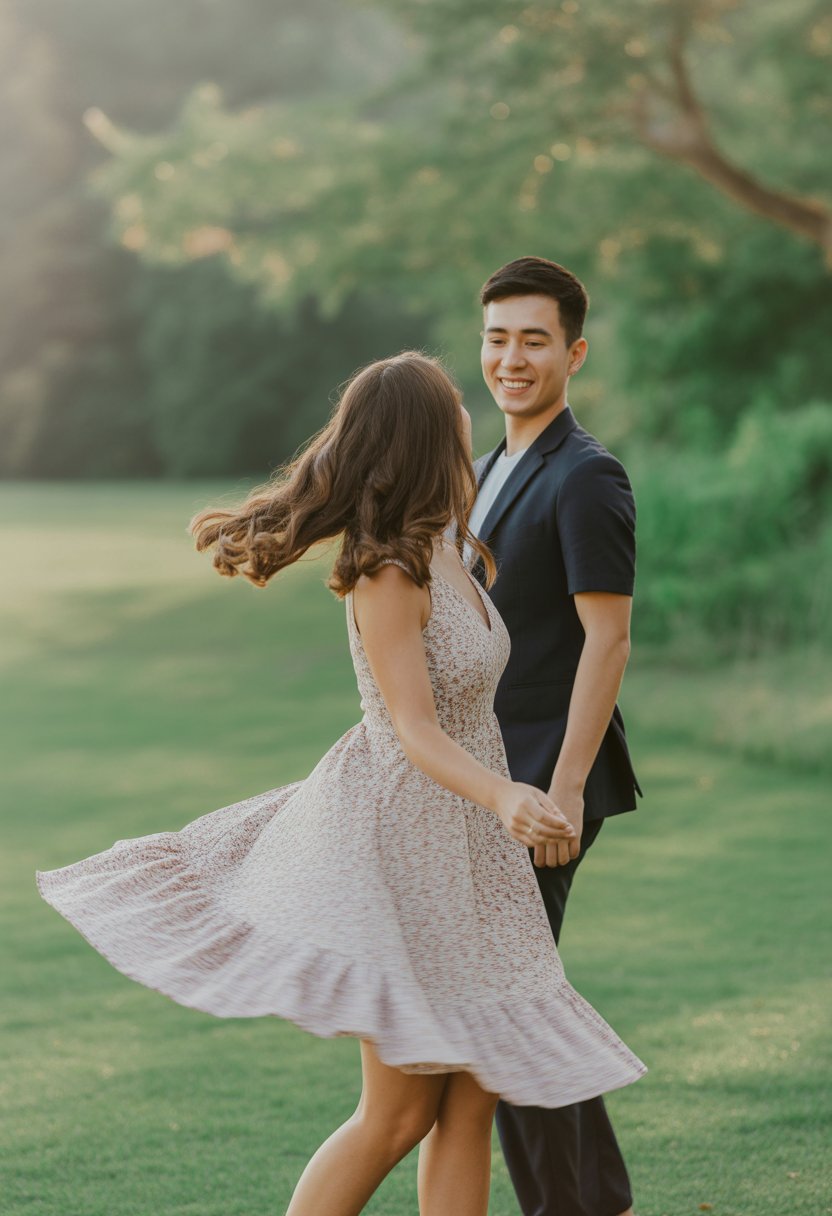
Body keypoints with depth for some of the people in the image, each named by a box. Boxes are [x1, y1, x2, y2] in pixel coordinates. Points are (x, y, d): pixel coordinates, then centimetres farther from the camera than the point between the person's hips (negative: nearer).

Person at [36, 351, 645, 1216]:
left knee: (469, 1103, 7)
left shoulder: (444, 553, 6)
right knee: (399, 1114, -3)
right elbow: (416, 733, -28)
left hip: (463, 849, 8)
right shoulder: (387, 576, -20)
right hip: (405, 841, -8)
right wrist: (505, 799, -43)